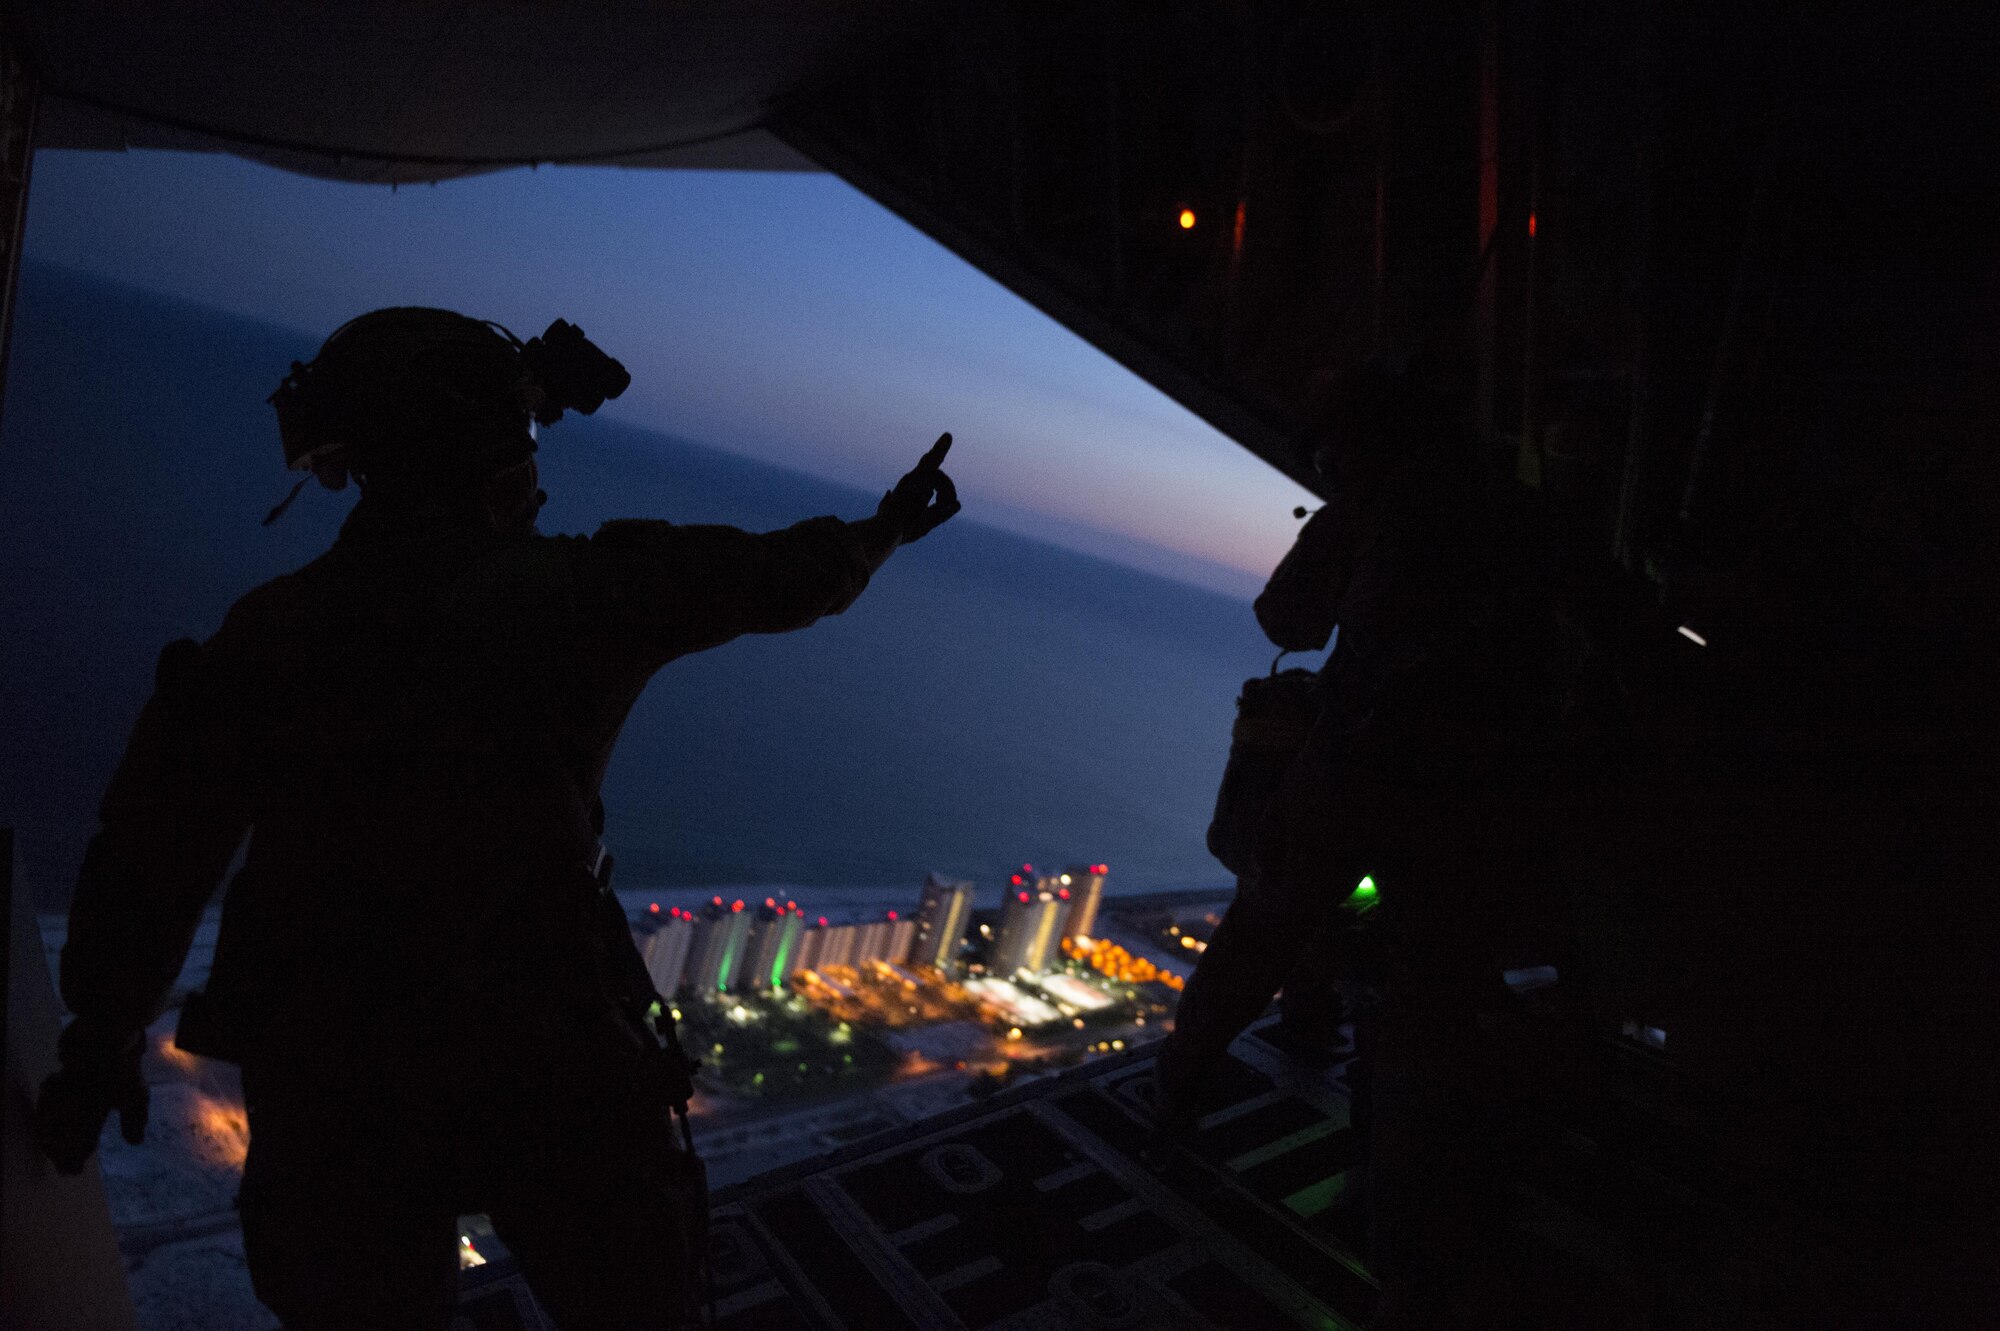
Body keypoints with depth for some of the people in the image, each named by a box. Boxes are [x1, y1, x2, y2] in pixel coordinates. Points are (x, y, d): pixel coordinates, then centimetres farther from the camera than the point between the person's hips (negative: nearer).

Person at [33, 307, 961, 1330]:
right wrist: (882, 530, 22)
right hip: (546, 1067, -2)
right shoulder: (575, 589, -12)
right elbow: (779, 575, 2)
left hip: (328, 1089, 3)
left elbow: (143, 869, 1)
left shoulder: (264, 631, -5)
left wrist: (102, 1045, 18)